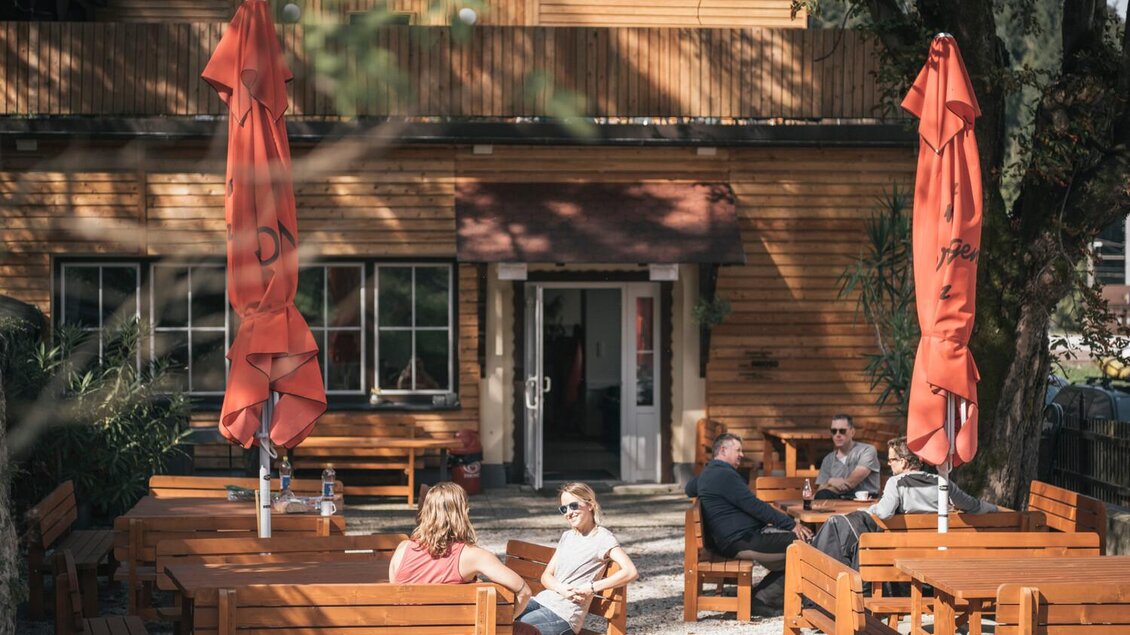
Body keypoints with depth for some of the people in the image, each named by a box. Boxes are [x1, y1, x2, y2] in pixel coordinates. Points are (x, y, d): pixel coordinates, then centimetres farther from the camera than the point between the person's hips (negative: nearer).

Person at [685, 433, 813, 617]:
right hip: (742, 541, -11)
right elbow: (754, 506, -16)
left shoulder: (707, 474, 20)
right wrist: (791, 524, -14)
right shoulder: (724, 474, -12)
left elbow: (690, 489, 42)